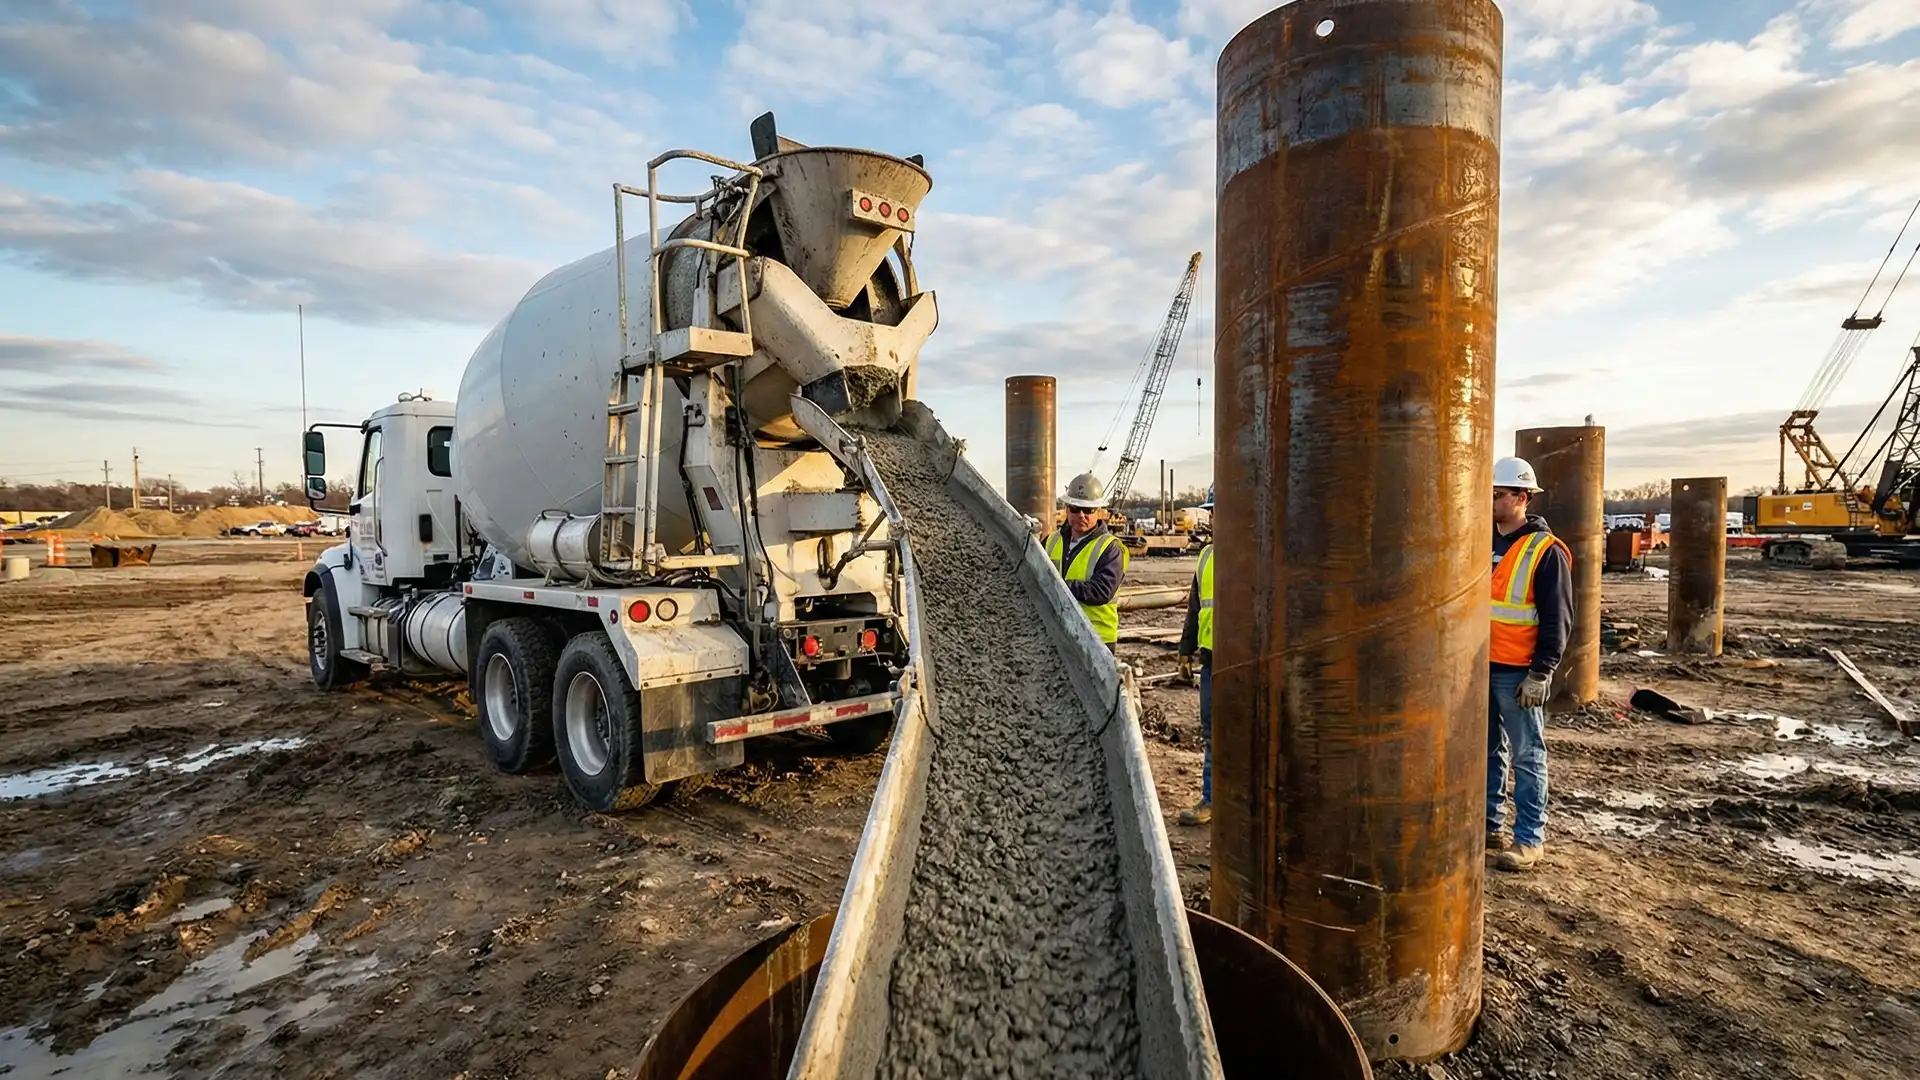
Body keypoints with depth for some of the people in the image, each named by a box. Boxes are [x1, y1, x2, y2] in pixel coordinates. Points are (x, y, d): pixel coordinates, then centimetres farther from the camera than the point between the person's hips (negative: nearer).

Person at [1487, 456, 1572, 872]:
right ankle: (1488, 825, 24)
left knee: (1527, 756, 3)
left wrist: (1541, 673, -14)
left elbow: (1557, 620, -10)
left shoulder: (1545, 551, -9)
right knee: (1487, 752, 14)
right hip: (1480, 667, 6)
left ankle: (1529, 839, 12)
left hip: (1517, 674, -6)